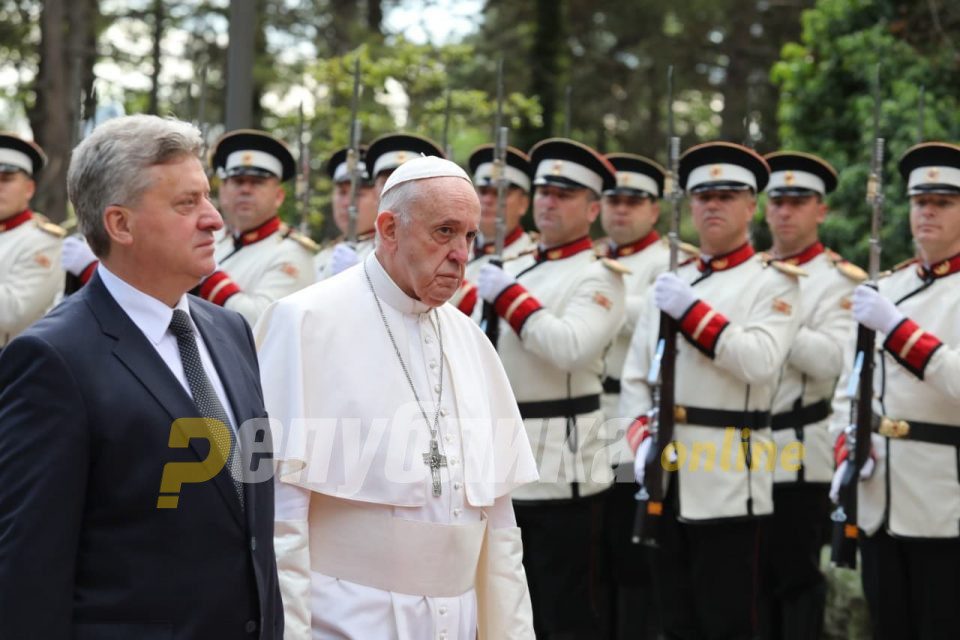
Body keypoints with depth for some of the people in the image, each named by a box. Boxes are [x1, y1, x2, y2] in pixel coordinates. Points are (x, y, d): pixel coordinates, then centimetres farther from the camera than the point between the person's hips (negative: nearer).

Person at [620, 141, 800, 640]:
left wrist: (693, 311, -17)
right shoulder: (670, 281, 16)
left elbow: (760, 361, -18)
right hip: (666, 478, 6)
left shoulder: (772, 280, -1)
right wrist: (642, 439, -3)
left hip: (727, 478, -6)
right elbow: (634, 375, 13)